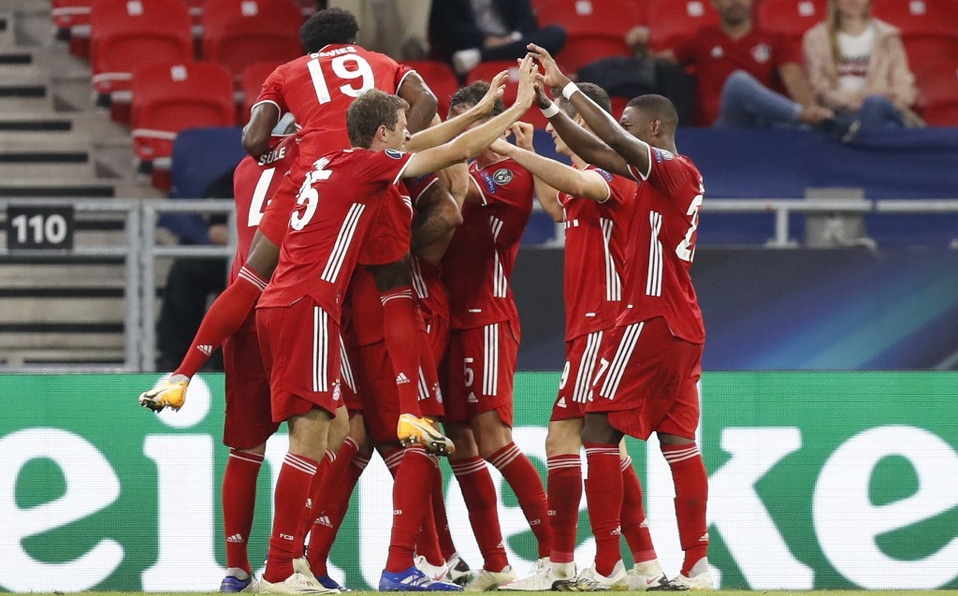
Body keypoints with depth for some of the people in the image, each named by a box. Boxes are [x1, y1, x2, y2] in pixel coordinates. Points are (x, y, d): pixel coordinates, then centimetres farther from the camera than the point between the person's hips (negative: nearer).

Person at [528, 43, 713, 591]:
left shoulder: (673, 171, -10)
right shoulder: (684, 177, 15)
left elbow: (614, 143, -26)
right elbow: (596, 152, 15)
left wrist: (566, 87, -21)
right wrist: (550, 105, 9)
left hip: (650, 321, -9)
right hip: (684, 326, 9)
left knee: (599, 427, -6)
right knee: (678, 439, 9)